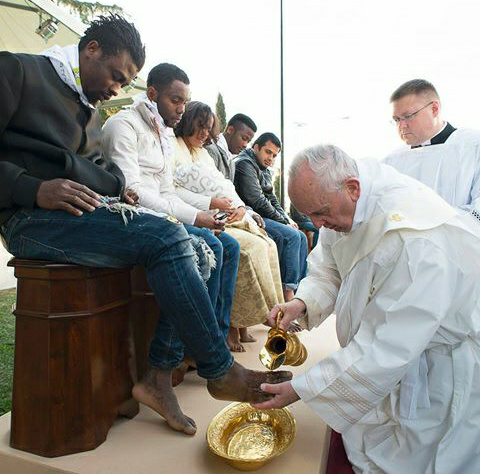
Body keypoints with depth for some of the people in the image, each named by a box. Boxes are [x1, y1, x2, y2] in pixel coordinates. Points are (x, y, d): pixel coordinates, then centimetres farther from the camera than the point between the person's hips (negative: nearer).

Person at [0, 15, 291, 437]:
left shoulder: (88, 106, 25)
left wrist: (117, 187, 8)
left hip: (92, 211, 9)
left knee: (196, 244, -8)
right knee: (167, 240, -27)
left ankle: (160, 374, -10)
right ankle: (220, 371, -13)